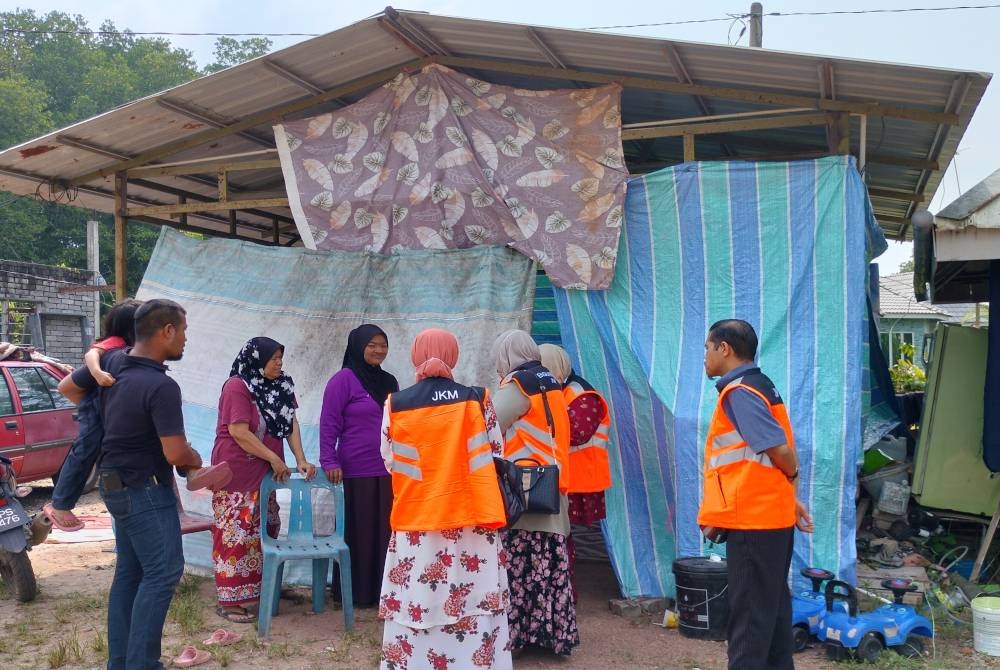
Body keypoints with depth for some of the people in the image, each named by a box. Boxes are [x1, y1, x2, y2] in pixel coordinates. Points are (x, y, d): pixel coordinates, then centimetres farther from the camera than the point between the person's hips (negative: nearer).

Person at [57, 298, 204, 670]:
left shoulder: (111, 361, 0)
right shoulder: (162, 386, -25)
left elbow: (66, 387, 16)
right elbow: (176, 454, -24)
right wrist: (196, 460, -3)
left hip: (118, 484, 9)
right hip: (145, 489, -9)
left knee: (130, 572, 15)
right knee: (162, 572, -4)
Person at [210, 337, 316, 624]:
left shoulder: (281, 385, 6)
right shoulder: (237, 386, -15)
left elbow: (291, 423, 4)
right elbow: (239, 432, -19)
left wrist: (300, 459, -6)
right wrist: (274, 458, -15)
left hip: (264, 472, 8)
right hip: (236, 473, -7)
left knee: (264, 531, 11)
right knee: (237, 533, -4)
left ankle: (255, 592, 22)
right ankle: (231, 600, 5)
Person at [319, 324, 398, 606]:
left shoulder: (389, 382, 13)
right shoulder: (343, 379, -6)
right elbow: (328, 424, -7)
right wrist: (330, 462, -13)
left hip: (389, 471, 6)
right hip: (357, 472, -5)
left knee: (386, 530, 7)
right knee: (359, 532, 3)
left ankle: (381, 589, 18)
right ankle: (356, 592, 14)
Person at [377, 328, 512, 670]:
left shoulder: (396, 404, -5)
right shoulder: (478, 399, -5)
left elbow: (389, 461, 7)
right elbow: (496, 455, 5)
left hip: (416, 519, 0)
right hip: (471, 518, 0)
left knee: (416, 602, 10)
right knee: (476, 605, 9)